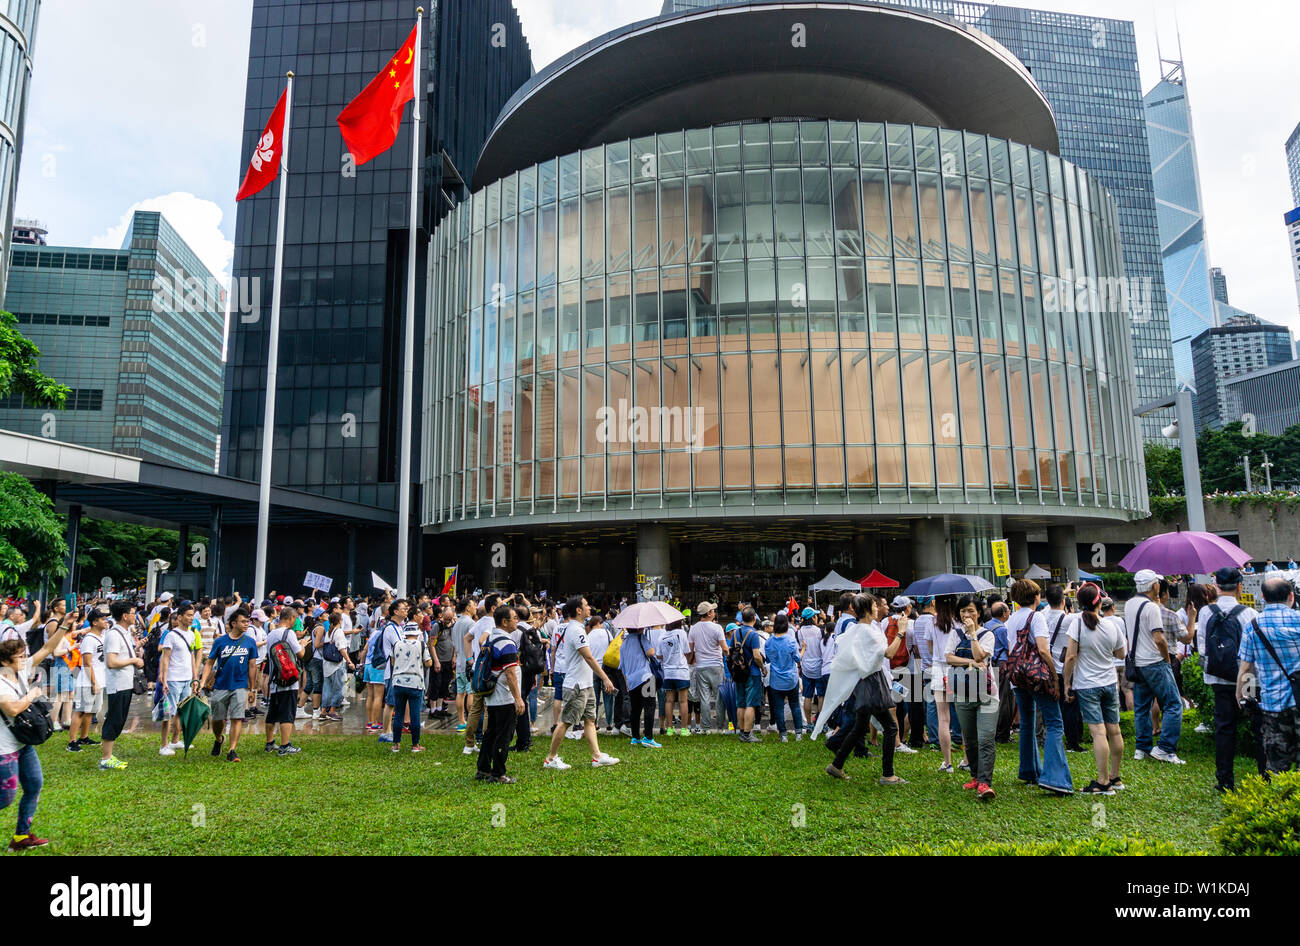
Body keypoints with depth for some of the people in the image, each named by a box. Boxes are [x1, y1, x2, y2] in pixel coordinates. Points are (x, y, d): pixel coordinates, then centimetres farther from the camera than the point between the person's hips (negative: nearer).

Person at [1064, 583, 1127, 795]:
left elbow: (1070, 656, -14)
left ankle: (1103, 782, -6)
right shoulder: (1114, 626, -2)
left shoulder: (1078, 624, -13)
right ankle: (1115, 777, 23)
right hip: (1110, 684, 4)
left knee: (1099, 732, -7)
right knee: (1114, 730, 11)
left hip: (1087, 686, -4)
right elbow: (1121, 655, 12)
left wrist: (1067, 684, -5)